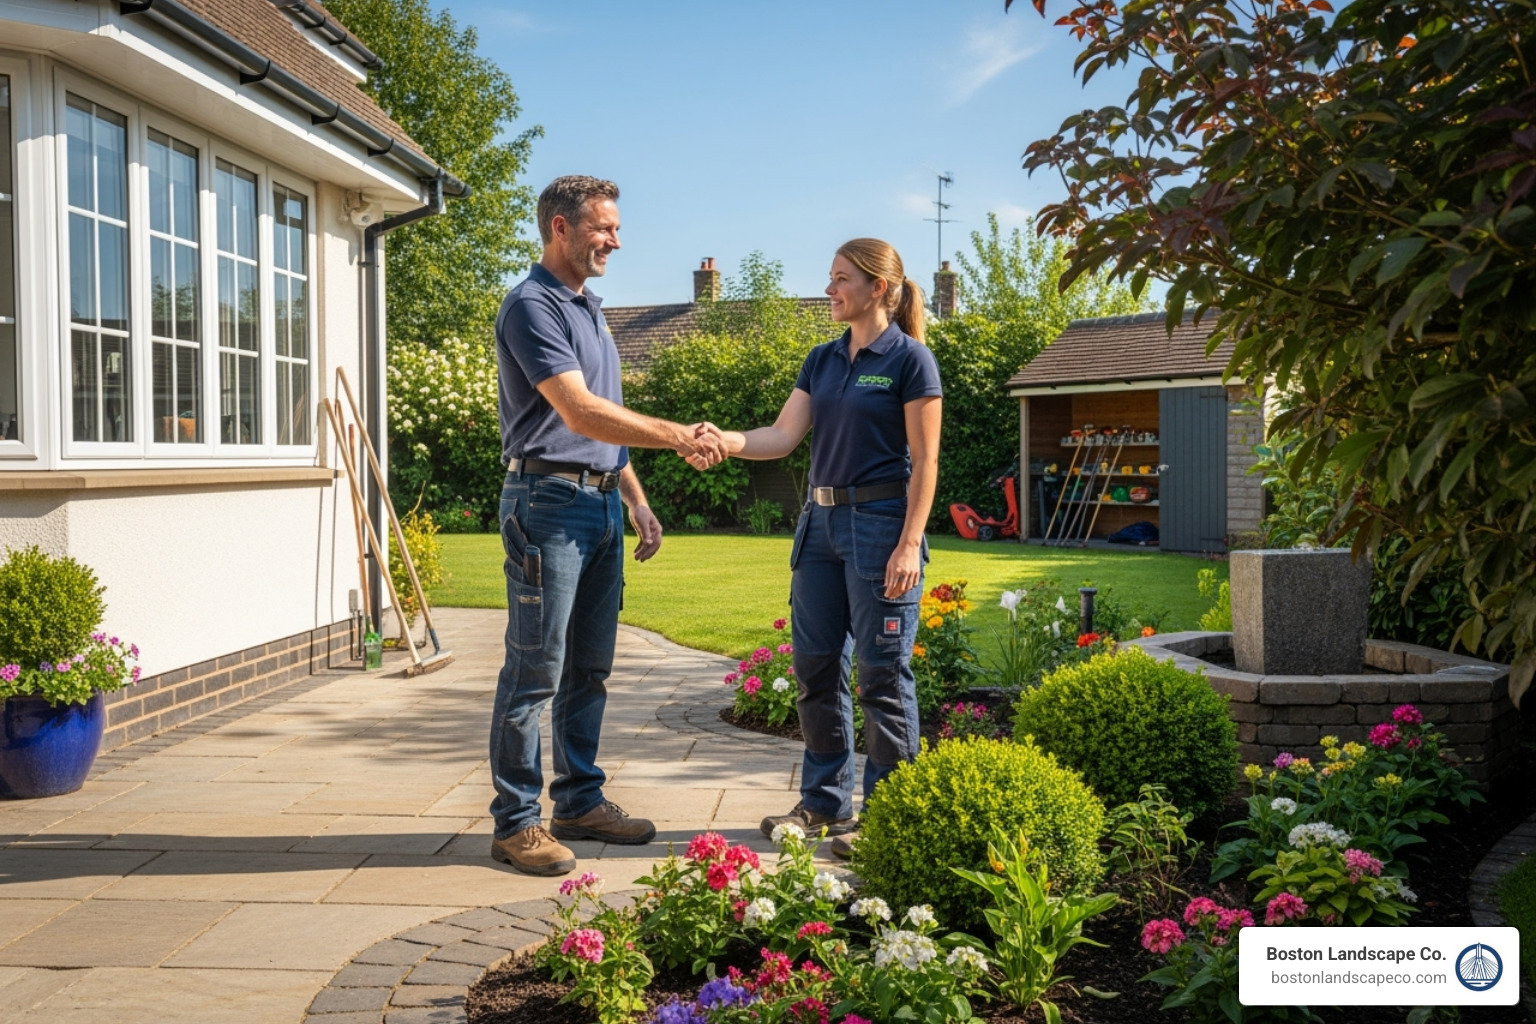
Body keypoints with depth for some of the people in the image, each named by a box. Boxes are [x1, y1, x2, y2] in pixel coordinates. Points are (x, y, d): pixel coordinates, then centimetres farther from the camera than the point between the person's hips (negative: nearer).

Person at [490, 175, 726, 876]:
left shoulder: (589, 309, 19)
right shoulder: (533, 307, -10)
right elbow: (582, 414, -20)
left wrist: (637, 501, 19)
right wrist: (679, 437, -19)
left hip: (602, 504, 9)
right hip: (550, 502, -9)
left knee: (590, 668, 13)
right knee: (535, 671, -5)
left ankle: (580, 802, 23)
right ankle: (516, 823, 4)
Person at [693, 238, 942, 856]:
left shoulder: (909, 358, -7)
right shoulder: (823, 359, 13)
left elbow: (925, 460, -10)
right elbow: (784, 435, 5)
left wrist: (910, 544, -17)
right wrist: (726, 441, -14)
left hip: (880, 521, -7)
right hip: (822, 521, 8)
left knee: (883, 672, -1)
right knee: (815, 666, 11)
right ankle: (825, 802, 24)